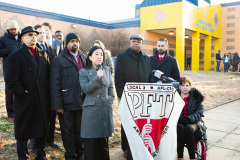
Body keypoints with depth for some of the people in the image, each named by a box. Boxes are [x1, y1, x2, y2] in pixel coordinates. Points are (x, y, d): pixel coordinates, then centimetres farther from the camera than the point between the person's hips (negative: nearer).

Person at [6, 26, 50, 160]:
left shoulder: (43, 55, 10)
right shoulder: (15, 56, -4)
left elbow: (48, 77, 9)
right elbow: (12, 81, -10)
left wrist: (47, 97, 1)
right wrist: (23, 95, -14)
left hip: (42, 102, 5)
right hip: (25, 103, -4)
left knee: (42, 130, 15)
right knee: (23, 133, 10)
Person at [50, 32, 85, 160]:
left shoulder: (82, 58, 13)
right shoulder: (59, 60, -3)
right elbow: (55, 84, -8)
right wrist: (57, 105, -14)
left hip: (81, 102, 5)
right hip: (67, 104, -4)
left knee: (80, 130, 15)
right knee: (68, 131, 9)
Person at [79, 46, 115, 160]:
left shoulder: (107, 70, 11)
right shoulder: (84, 72, 0)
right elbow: (85, 89, -11)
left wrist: (110, 99, 8)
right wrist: (97, 78, -19)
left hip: (105, 109, 3)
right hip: (91, 109, -3)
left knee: (104, 139, 10)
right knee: (91, 140, 1)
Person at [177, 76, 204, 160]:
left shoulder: (196, 97, 10)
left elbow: (199, 112, 0)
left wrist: (189, 118, -17)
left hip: (192, 122, 0)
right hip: (178, 122, 0)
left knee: (188, 128, -33)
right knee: (180, 128, -33)